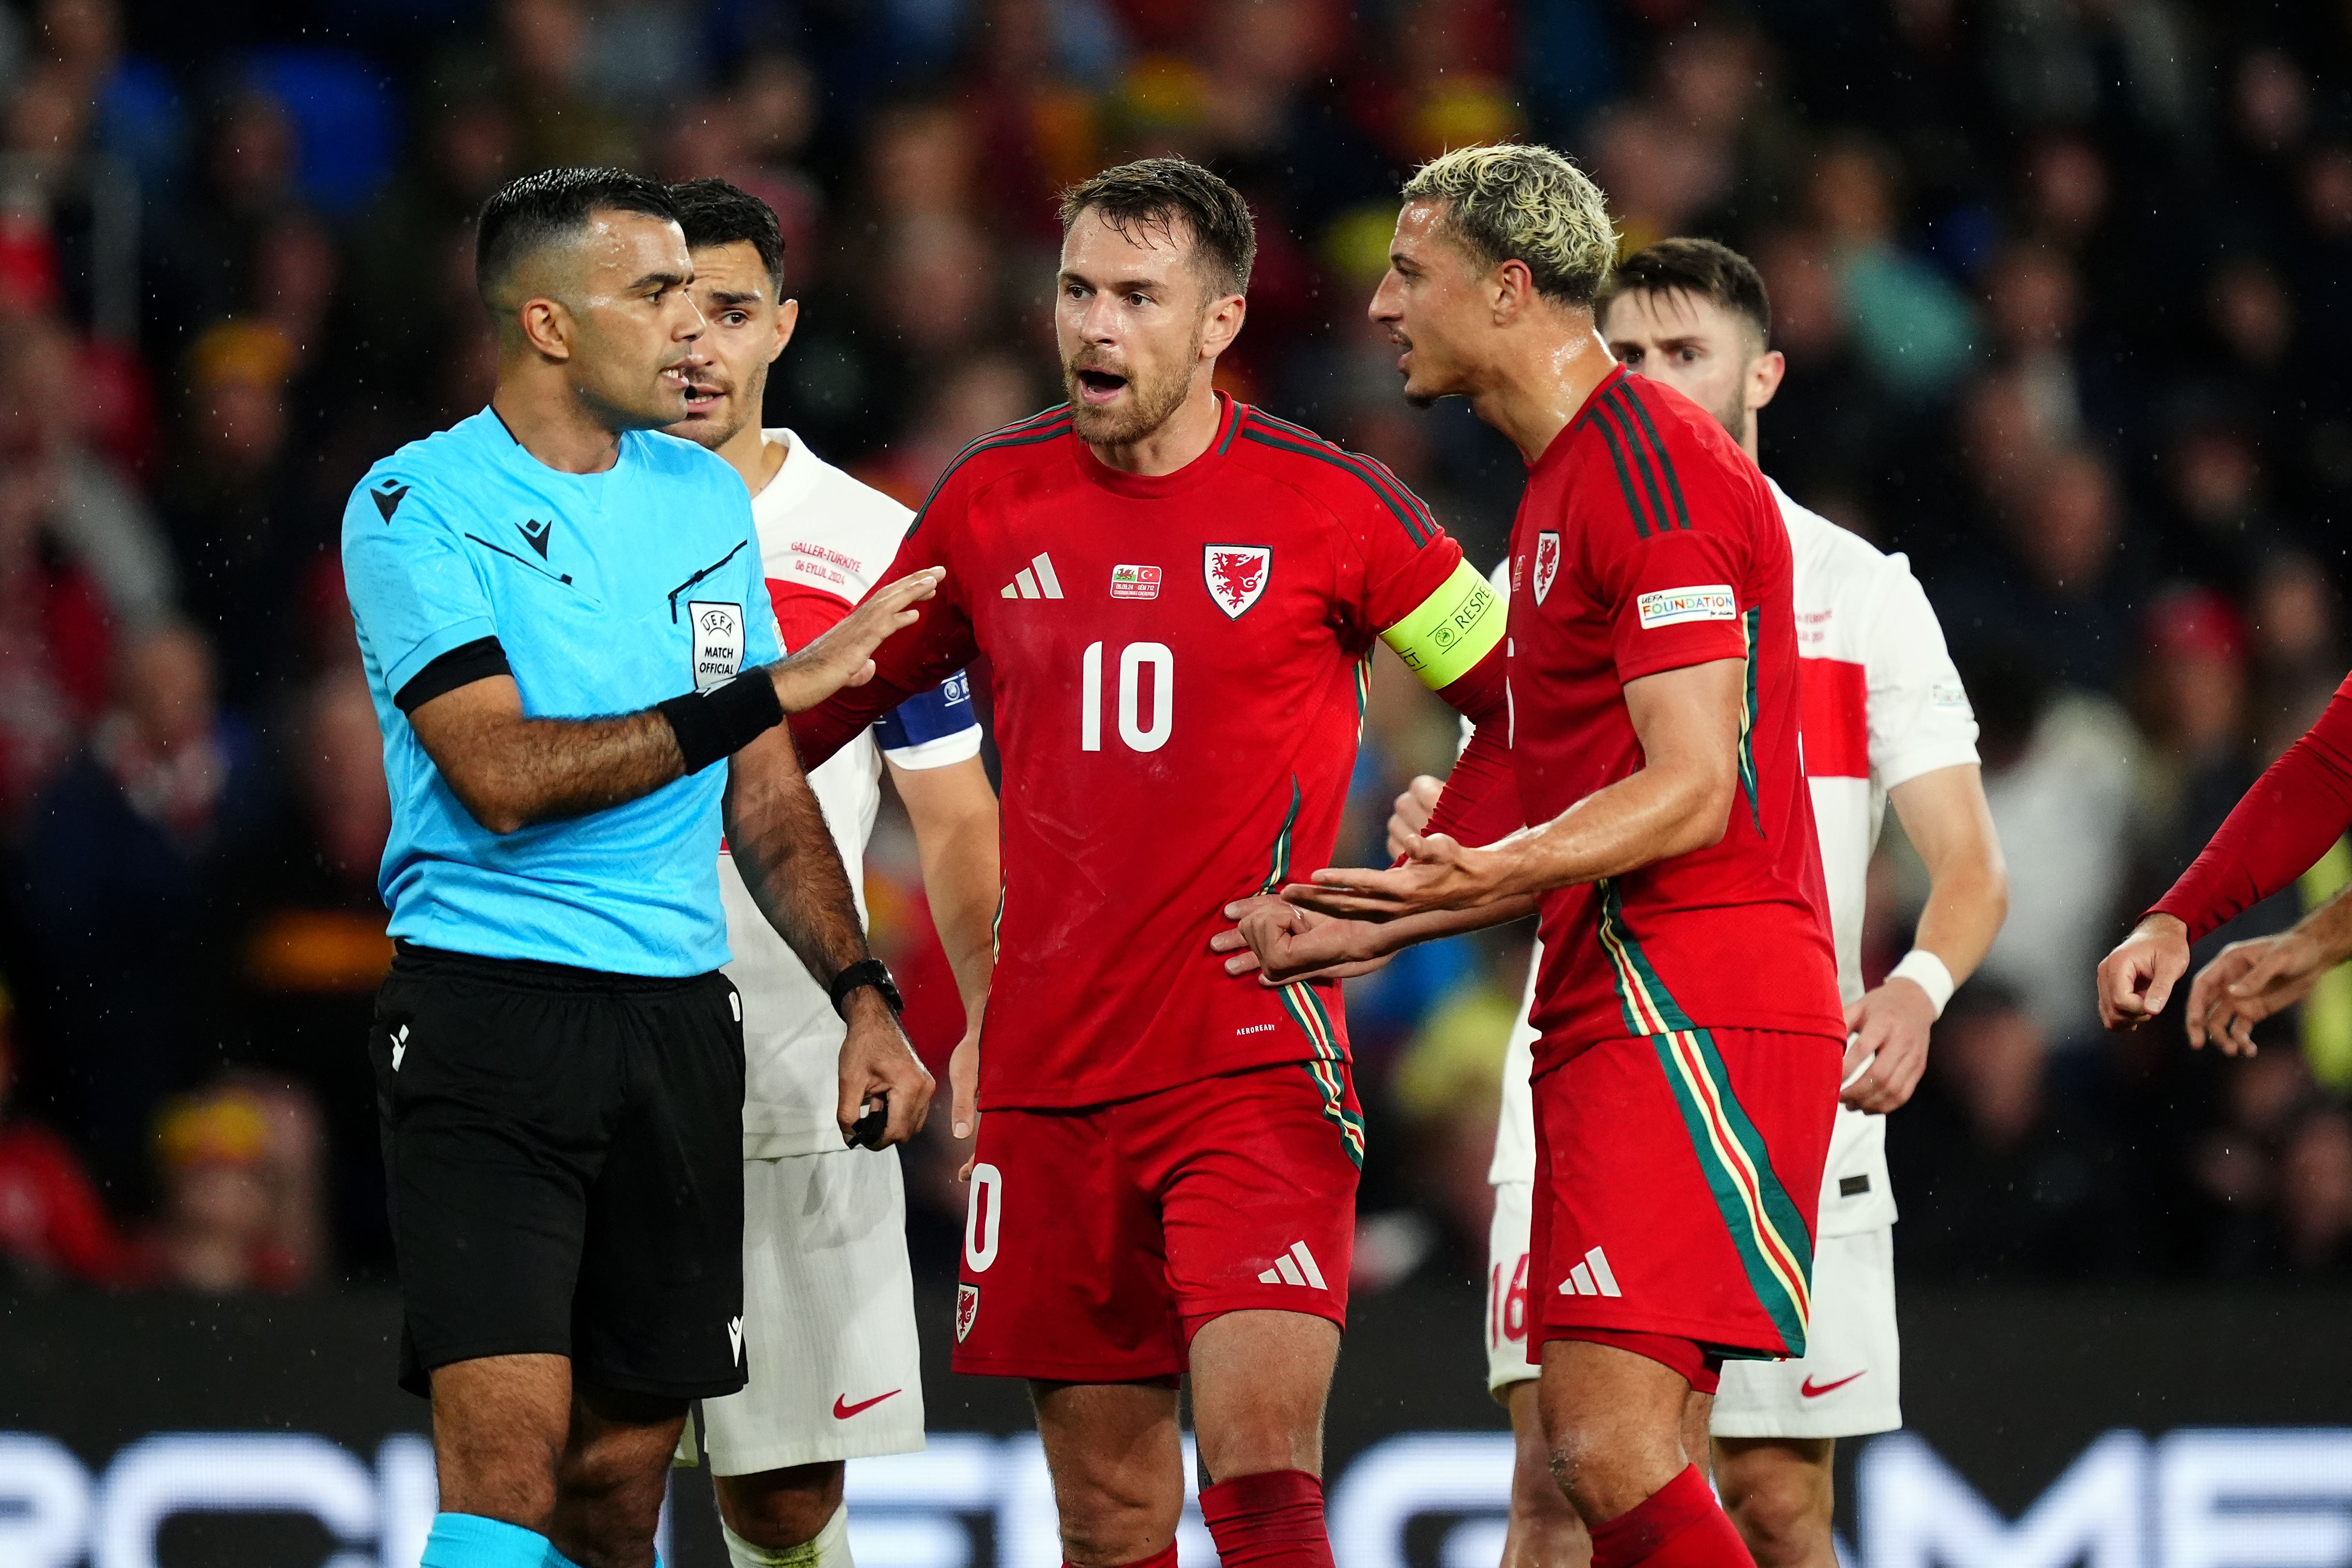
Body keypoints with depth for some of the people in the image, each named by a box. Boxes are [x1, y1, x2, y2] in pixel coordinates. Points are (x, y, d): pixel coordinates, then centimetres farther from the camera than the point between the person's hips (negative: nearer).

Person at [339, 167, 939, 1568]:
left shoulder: (704, 498, 14)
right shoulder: (419, 505, -6)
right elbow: (504, 774, -17)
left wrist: (862, 996, 9)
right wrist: (771, 690, -17)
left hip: (682, 1018, 6)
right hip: (489, 1006, -6)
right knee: (508, 1447, -17)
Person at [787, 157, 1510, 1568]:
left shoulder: (1328, 501, -3)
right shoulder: (993, 499, 7)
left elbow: (1526, 702, 6)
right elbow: (829, 704, 21)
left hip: (1258, 1065, -4)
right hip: (1049, 1073, 4)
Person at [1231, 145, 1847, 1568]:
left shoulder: (1651, 464, -11)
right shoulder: (1567, 483, 23)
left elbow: (1694, 790, -18)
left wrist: (1491, 876, -30)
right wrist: (1370, 926, 22)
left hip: (1694, 1008, -10)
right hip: (1613, 1014, 10)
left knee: (1613, 1446, -19)